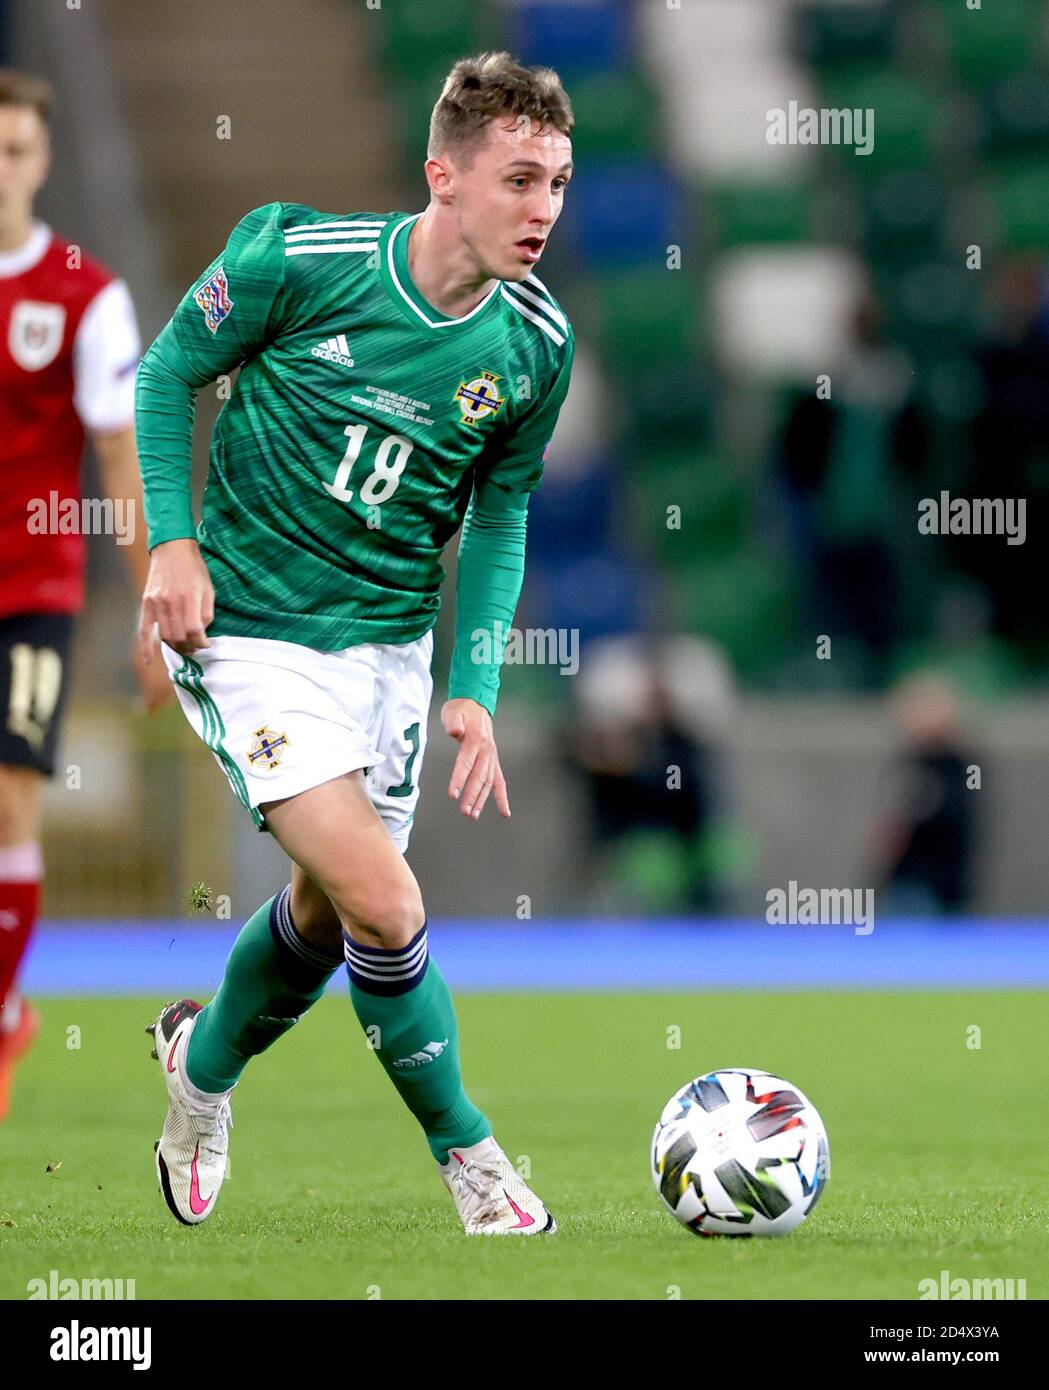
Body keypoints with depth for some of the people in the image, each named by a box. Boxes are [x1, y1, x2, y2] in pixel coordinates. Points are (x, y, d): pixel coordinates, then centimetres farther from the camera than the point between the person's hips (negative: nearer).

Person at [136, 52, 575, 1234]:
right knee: (383, 907, -17)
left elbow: (499, 514, 7)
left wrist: (475, 691, 0)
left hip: (389, 639, 5)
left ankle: (202, 1062, 48)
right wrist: (172, 538, -12)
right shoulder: (297, 262, -19)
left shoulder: (535, 345, -7)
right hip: (249, 633, -5)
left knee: (327, 910, 17)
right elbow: (169, 369, -3)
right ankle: (468, 1157, 2)